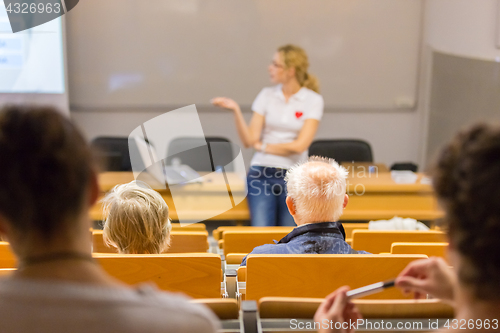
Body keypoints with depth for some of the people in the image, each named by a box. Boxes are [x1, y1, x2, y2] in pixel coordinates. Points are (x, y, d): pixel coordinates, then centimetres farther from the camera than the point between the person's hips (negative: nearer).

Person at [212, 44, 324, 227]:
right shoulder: (266, 95, 5)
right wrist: (236, 111, -14)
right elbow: (249, 140, -2)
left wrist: (263, 146, -3)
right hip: (262, 173, 1)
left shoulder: (313, 100, -2)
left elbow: (300, 145, -11)